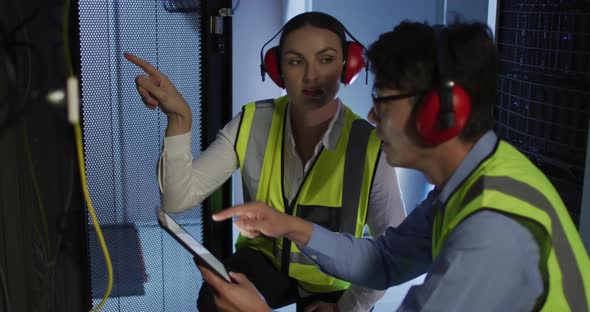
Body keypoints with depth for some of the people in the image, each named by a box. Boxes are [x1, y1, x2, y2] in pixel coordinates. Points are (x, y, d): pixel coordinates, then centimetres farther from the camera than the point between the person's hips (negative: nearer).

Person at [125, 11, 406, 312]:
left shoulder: (369, 147, -27)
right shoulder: (252, 124, -19)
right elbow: (178, 198, -25)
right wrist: (179, 119, -38)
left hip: (333, 284, 0)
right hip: (266, 260, 1)